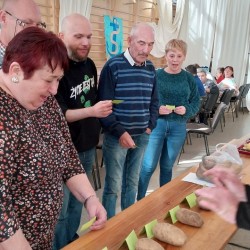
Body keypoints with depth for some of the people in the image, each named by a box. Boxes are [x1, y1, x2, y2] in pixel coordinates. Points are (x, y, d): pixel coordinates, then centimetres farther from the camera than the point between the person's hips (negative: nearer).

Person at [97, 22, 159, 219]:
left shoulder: (151, 68, 7)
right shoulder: (113, 66, -11)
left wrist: (150, 126, 6)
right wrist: (120, 132, -16)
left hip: (142, 136, 6)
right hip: (116, 136, -5)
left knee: (132, 182, 16)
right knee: (113, 185, 3)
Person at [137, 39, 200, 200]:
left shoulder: (189, 79, 2)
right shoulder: (156, 75, -6)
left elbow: (196, 103, 6)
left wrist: (186, 110, -14)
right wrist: (157, 109, -21)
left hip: (178, 127, 2)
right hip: (156, 124, -2)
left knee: (167, 167, 15)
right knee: (148, 166, -2)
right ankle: (139, 201, 16)